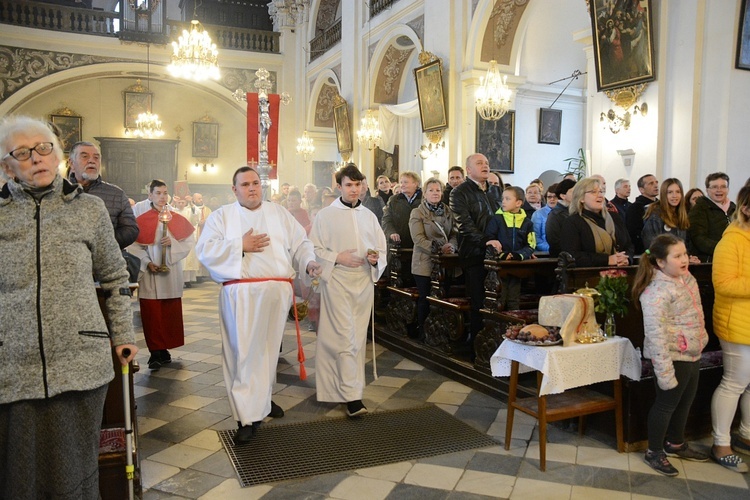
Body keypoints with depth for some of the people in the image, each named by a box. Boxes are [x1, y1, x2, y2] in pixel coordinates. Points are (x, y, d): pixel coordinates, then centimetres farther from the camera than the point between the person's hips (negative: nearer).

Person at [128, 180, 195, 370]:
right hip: (150, 275, -2)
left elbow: (189, 242, 3)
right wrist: (147, 262, -14)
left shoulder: (177, 219, 7)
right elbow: (133, 246, -2)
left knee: (170, 314, 7)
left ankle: (164, 349, 19)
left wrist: (172, 243, -13)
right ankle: (155, 353, 3)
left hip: (171, 274, 2)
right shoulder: (141, 220, 1)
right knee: (151, 315, -3)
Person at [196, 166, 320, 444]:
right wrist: (240, 246, -10)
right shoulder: (221, 216, 8)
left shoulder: (279, 213, 14)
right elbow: (204, 251, -2)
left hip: (277, 292, 3)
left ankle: (262, 397, 35)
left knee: (268, 348, 14)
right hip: (240, 294, -3)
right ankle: (247, 418, 0)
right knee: (243, 352, -6)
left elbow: (300, 243, 8)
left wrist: (309, 262, -11)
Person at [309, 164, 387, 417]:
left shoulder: (369, 216, 11)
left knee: (358, 338, 11)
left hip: (364, 282, 5)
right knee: (346, 338, -8)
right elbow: (315, 249, -2)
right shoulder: (326, 215, 0)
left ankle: (344, 384, 26)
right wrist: (338, 258, -16)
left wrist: (376, 258, -9)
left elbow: (382, 250, 13)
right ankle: (352, 395, -5)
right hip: (337, 282, -5)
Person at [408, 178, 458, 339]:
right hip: (425, 263, -4)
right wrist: (439, 249, -22)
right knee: (426, 299, 1)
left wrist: (452, 246, -12)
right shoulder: (417, 213, -3)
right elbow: (418, 238, -12)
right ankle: (421, 332, 16)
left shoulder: (448, 211, 11)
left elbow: (454, 234, 11)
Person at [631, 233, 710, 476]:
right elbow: (656, 335, -27)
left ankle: (676, 444, 43)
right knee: (666, 404, 6)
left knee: (685, 402, 22)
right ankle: (654, 452, 24)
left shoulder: (686, 278, 4)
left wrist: (700, 341, 22)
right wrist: (664, 371, -27)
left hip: (692, 354, 9)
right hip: (673, 357, -9)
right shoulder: (657, 292, -25)